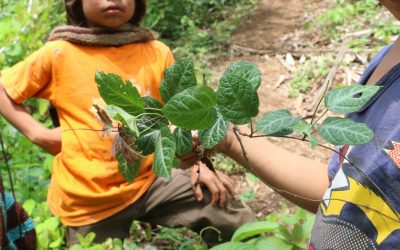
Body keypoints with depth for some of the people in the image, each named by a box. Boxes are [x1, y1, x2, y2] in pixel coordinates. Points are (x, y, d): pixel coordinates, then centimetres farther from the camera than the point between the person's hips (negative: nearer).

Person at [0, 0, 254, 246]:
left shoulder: (157, 53, -2)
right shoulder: (59, 53, -9)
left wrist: (198, 165, -4)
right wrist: (38, 133, -9)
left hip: (148, 181, 2)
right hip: (88, 201, -2)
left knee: (235, 217, -3)